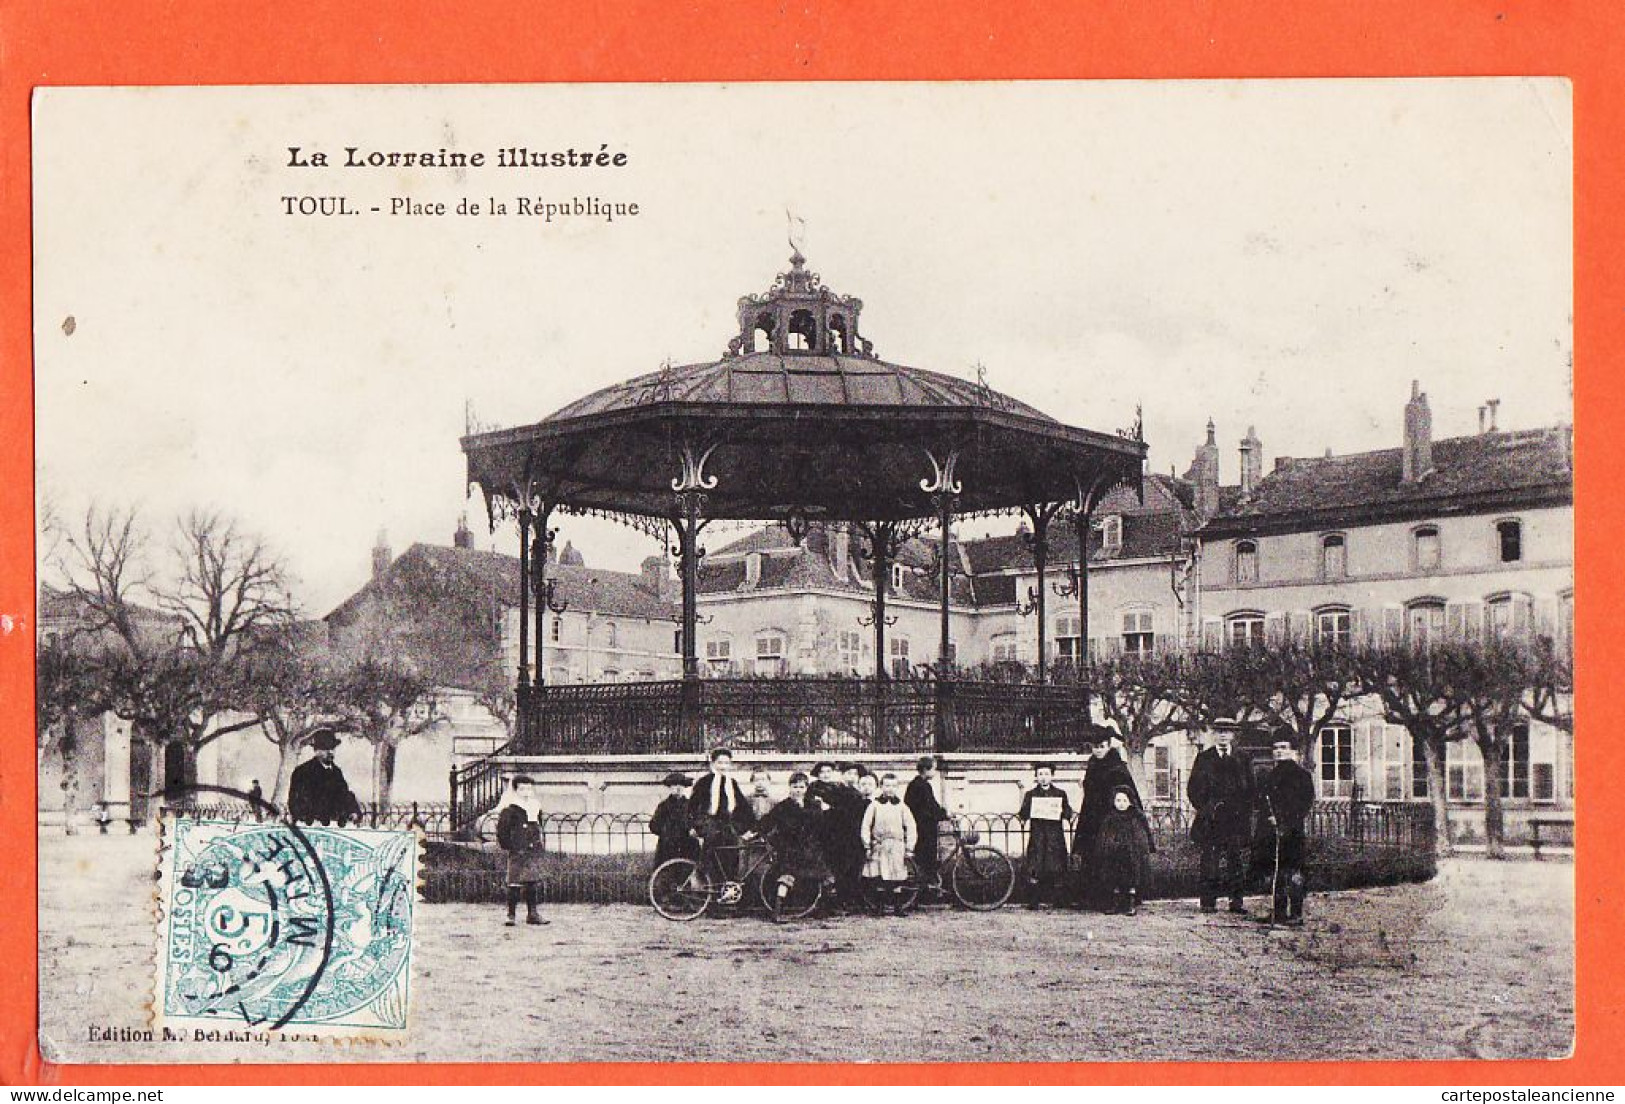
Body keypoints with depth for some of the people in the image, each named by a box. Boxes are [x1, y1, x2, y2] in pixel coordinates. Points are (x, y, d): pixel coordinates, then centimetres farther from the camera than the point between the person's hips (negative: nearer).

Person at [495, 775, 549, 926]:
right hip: (517, 853, -6)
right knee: (515, 885, -5)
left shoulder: (535, 808, 12)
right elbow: (502, 830, -6)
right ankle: (511, 915, -1)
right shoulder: (510, 810, -7)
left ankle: (532, 914, 13)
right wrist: (507, 845, -8)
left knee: (531, 883, 9)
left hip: (533, 852, 6)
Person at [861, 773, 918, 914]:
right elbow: (866, 826, 7)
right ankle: (880, 907, 5)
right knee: (880, 880, -2)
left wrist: (909, 848, 3)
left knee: (897, 880, -1)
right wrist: (867, 846, 1)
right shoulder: (874, 805, 6)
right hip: (879, 846, -1)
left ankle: (898, 907, 5)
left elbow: (911, 827, 9)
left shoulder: (901, 806, 8)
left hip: (897, 846, 1)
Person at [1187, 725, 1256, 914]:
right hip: (1210, 820, -1)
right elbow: (1193, 788, 6)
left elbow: (1249, 789, 14)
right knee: (1210, 861, -4)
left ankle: (1236, 901, 4)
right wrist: (1204, 809, -4)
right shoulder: (1203, 758, 9)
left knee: (1235, 860, 0)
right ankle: (1208, 902, -1)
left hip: (1236, 818, 2)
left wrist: (1245, 812, 2)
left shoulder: (1242, 760, 14)